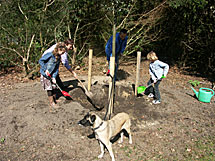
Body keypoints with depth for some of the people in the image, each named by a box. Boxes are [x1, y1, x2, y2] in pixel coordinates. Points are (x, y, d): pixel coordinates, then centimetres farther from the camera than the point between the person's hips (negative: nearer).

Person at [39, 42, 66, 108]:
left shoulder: (58, 58, 2)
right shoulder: (50, 54, -20)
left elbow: (56, 69, 3)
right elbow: (40, 61, -17)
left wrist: (54, 77, -6)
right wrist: (45, 69, -22)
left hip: (52, 75, 6)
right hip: (45, 74, -6)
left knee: (54, 87, 11)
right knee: (49, 89, -1)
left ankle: (54, 100, 27)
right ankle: (51, 102, 12)